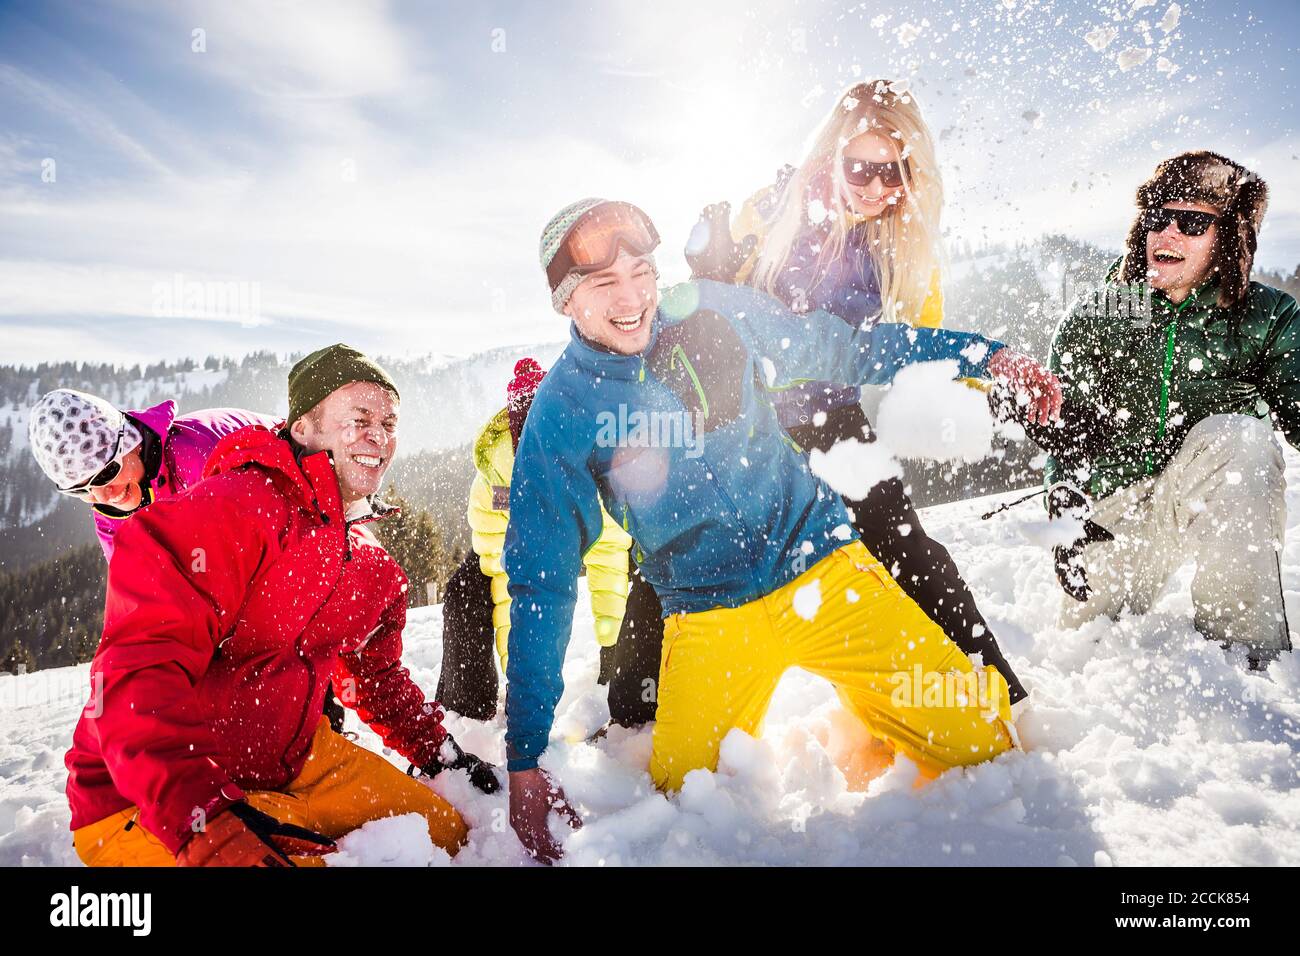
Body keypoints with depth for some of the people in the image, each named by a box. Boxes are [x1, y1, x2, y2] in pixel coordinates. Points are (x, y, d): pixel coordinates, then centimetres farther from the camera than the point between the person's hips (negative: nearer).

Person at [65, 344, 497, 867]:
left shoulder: (372, 564, 7)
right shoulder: (233, 509, -21)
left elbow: (377, 673, 25)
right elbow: (137, 674, -31)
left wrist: (438, 750, 17)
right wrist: (209, 824, -40)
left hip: (292, 762, 9)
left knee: (447, 830, 9)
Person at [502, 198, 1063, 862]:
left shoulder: (713, 313, -6)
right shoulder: (560, 413, -8)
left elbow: (846, 351, 8)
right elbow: (541, 584, -6)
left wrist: (985, 356, 2)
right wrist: (525, 760, -8)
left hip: (825, 571, 1)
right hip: (709, 619, 0)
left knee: (977, 737, -8)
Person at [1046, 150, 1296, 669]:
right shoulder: (1090, 322, 2)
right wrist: (1066, 514, -12)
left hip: (1226, 509, -1)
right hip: (1115, 512, 1)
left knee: (1237, 437, -32)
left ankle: (1246, 650, -28)